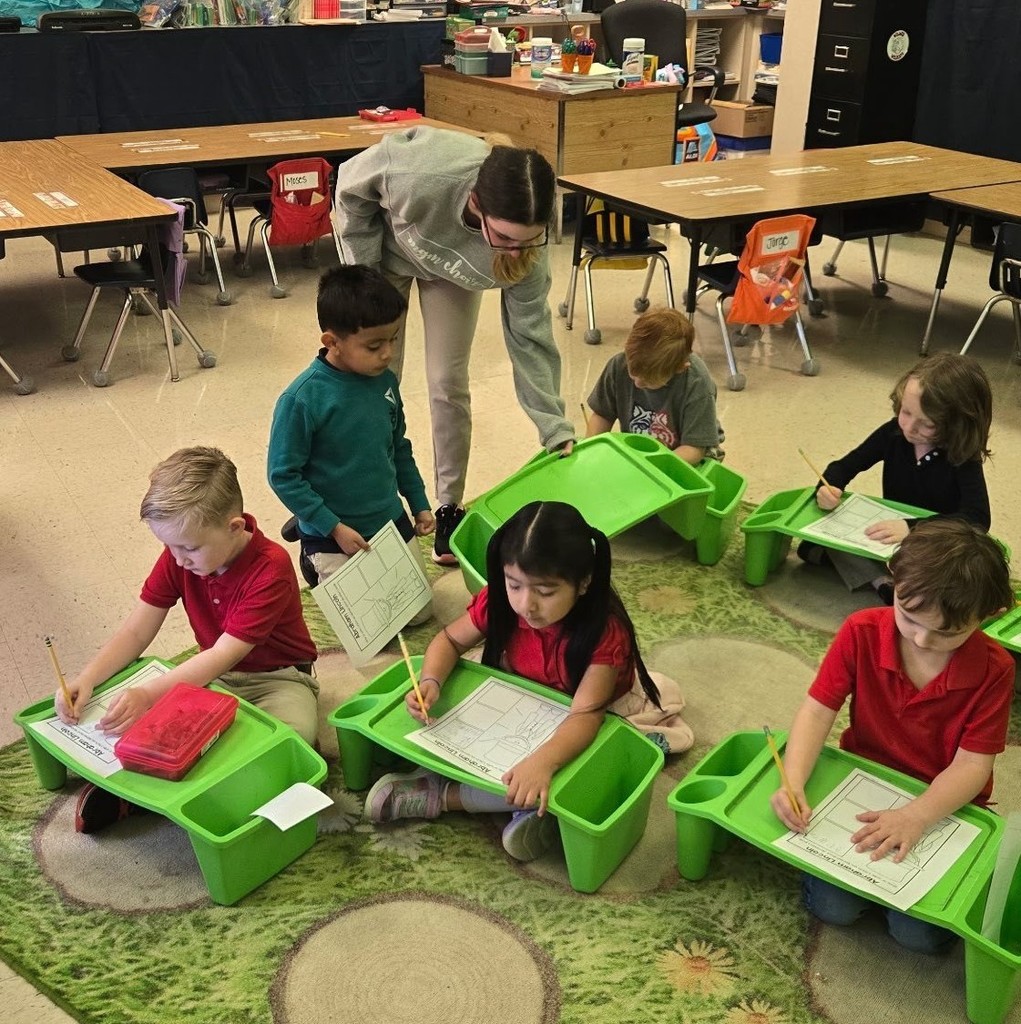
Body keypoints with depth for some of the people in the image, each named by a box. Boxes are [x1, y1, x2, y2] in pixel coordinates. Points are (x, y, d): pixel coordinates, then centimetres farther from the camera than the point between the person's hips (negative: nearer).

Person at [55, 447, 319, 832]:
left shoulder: (271, 568, -28)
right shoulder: (179, 555, -9)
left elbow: (223, 655, -32)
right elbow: (136, 630, -9)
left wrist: (148, 693, -44)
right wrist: (86, 680, -26)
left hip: (278, 677, -5)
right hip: (214, 675, 5)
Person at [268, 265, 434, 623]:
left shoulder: (385, 381, -6)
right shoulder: (302, 399, -24)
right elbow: (283, 476, -17)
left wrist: (419, 503, 13)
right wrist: (334, 528, -17)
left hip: (392, 521, 6)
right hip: (334, 534, -5)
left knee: (420, 611, 13)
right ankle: (315, 561, 22)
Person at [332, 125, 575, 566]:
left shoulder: (527, 241, -35)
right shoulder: (421, 170, -45)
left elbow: (529, 334, -24)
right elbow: (352, 187, -23)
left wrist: (556, 429, -27)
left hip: (452, 271, 1)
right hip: (385, 249, -1)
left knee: (447, 384, -3)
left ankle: (449, 506, 14)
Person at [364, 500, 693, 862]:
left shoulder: (604, 630, -34)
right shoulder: (500, 601, -20)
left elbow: (585, 714, -42)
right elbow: (450, 639, -5)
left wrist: (541, 762, -62)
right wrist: (431, 682, -28)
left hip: (587, 727, -5)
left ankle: (439, 794, -20)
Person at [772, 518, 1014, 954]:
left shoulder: (993, 669, -18)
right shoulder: (862, 632, -16)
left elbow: (972, 765, -18)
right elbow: (818, 710, -14)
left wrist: (915, 816, -34)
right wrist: (793, 783, -30)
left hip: (944, 804, 0)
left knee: (919, 932, -16)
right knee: (832, 906, -17)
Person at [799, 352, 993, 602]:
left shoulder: (964, 458, -20)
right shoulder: (893, 433, -9)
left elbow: (978, 517, -32)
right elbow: (845, 466, 1)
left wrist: (913, 527, -44)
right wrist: (829, 489, -24)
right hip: (887, 534, 4)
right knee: (812, 546, -20)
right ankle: (881, 583, -31)